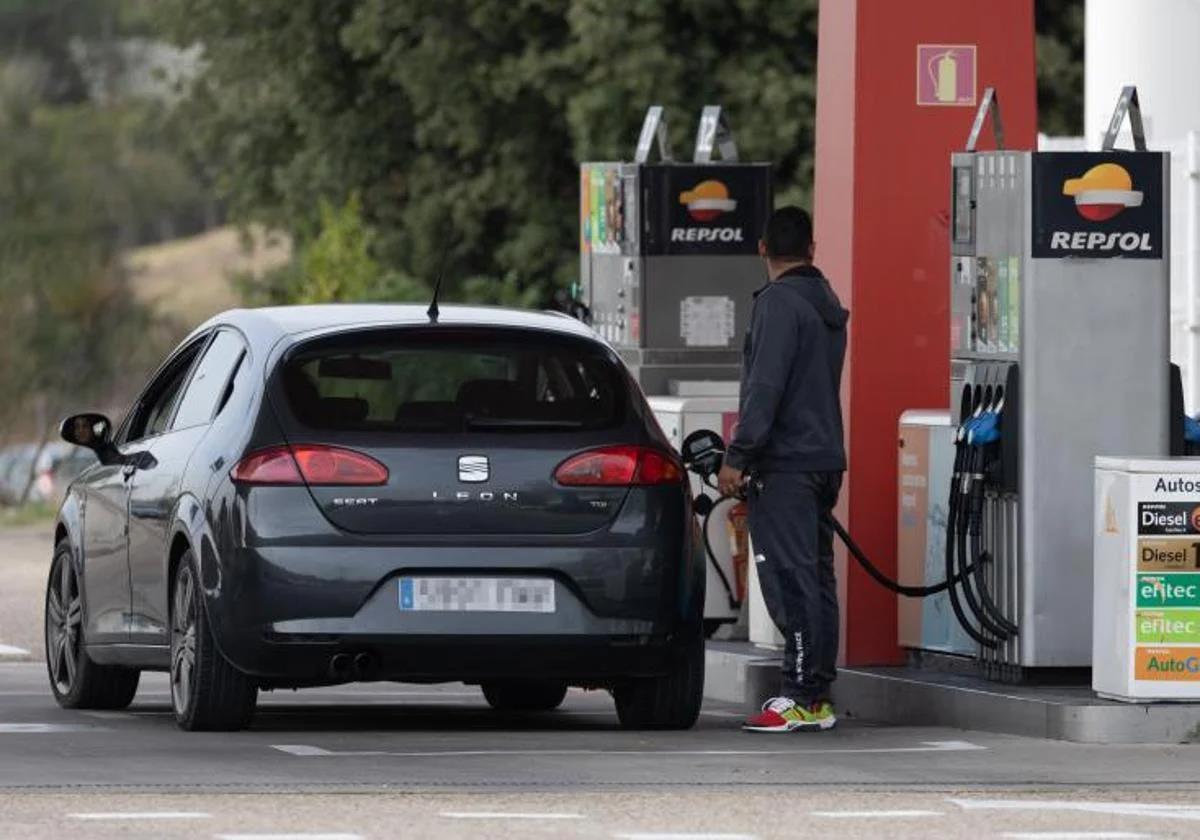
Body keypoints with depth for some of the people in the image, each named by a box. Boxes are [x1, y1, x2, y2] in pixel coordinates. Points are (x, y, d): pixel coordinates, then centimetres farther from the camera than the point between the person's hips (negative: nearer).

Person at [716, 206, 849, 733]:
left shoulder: (779, 302, -11)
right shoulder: (829, 307, 17)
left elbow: (765, 387, -19)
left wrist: (738, 456, -19)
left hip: (785, 466, -9)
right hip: (825, 461, 9)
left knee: (790, 581, -11)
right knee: (816, 579, 10)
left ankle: (800, 699, -16)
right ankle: (819, 698, 11)